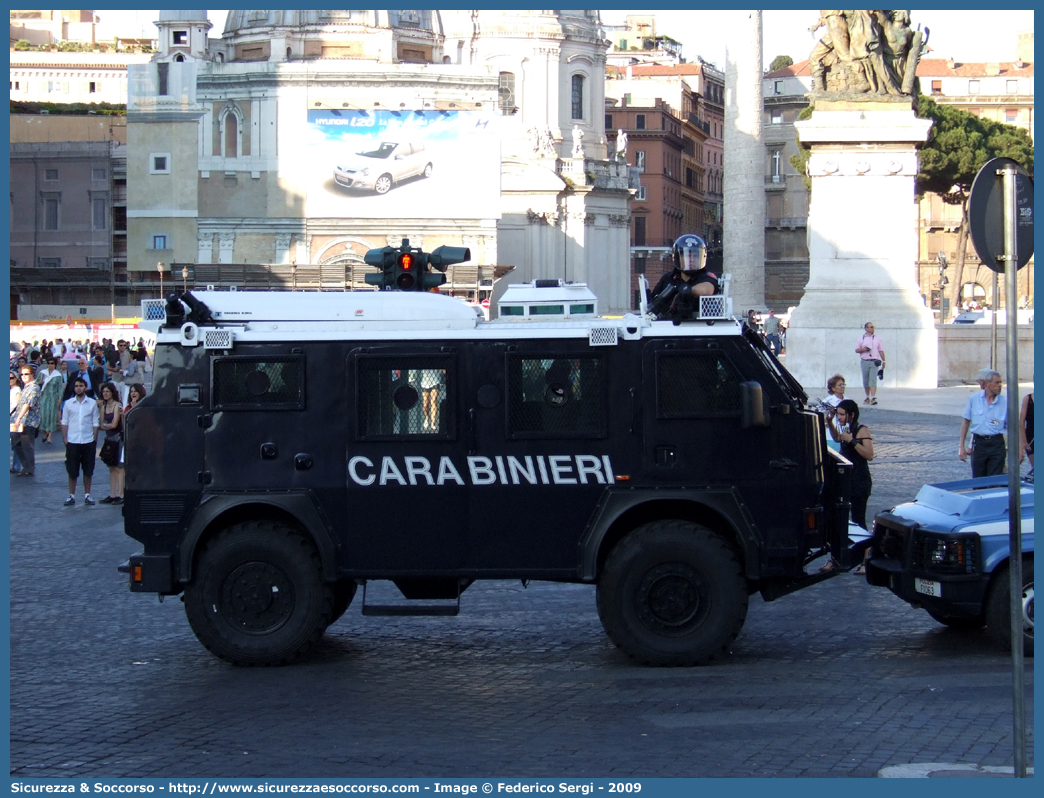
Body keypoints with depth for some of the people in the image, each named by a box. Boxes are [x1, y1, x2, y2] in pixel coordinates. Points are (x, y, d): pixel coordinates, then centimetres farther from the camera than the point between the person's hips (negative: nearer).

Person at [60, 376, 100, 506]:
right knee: (72, 471, 3)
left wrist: (95, 439, -1)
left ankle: (87, 495, 16)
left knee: (88, 470, 6)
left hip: (88, 441, 0)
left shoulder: (92, 403, 2)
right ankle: (71, 496, 11)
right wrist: (65, 439, -1)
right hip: (72, 442, 0)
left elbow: (95, 423, 4)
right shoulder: (68, 404, 4)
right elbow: (64, 422, 6)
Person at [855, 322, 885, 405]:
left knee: (873, 380, -13)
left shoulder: (877, 338, 9)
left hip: (874, 362, -1)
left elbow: (881, 350, 11)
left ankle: (873, 398, -20)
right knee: (865, 381, 7)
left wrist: (883, 361, 6)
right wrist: (863, 349, -12)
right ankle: (867, 397, 20)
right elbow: (856, 350, 8)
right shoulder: (861, 338, 8)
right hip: (865, 362, 1)